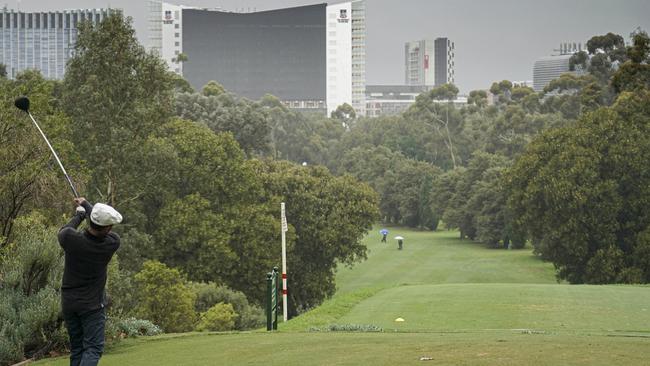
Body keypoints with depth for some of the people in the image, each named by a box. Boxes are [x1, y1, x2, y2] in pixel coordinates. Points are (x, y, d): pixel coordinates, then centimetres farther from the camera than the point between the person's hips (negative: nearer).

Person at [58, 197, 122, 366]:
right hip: (92, 305, -3)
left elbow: (63, 231, 8)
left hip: (69, 303, 3)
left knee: (76, 348, 11)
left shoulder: (71, 238, -18)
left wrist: (79, 214, 23)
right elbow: (105, 229, 4)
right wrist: (86, 205, 19)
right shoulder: (112, 243, -17)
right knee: (93, 348, -3)